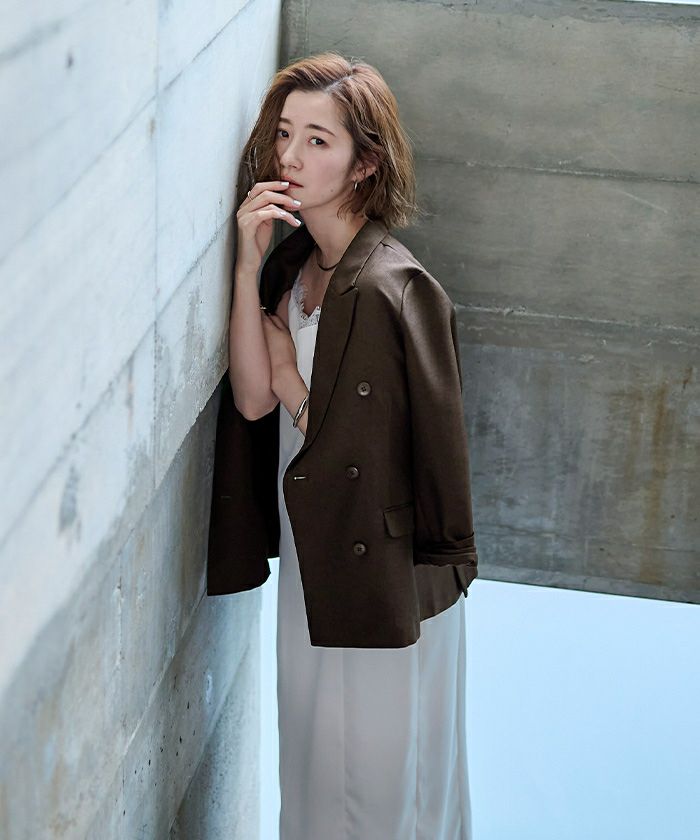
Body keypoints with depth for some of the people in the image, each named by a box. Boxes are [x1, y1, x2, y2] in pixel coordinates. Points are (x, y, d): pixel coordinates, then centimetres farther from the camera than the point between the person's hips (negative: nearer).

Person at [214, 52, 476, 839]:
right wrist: (249, 264, -17)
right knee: (315, 743, 25)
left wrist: (290, 377, -13)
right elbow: (252, 398, -10)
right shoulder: (301, 260, -1)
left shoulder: (390, 288, -27)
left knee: (377, 773, 11)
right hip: (315, 549, 8)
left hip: (381, 569, -8)